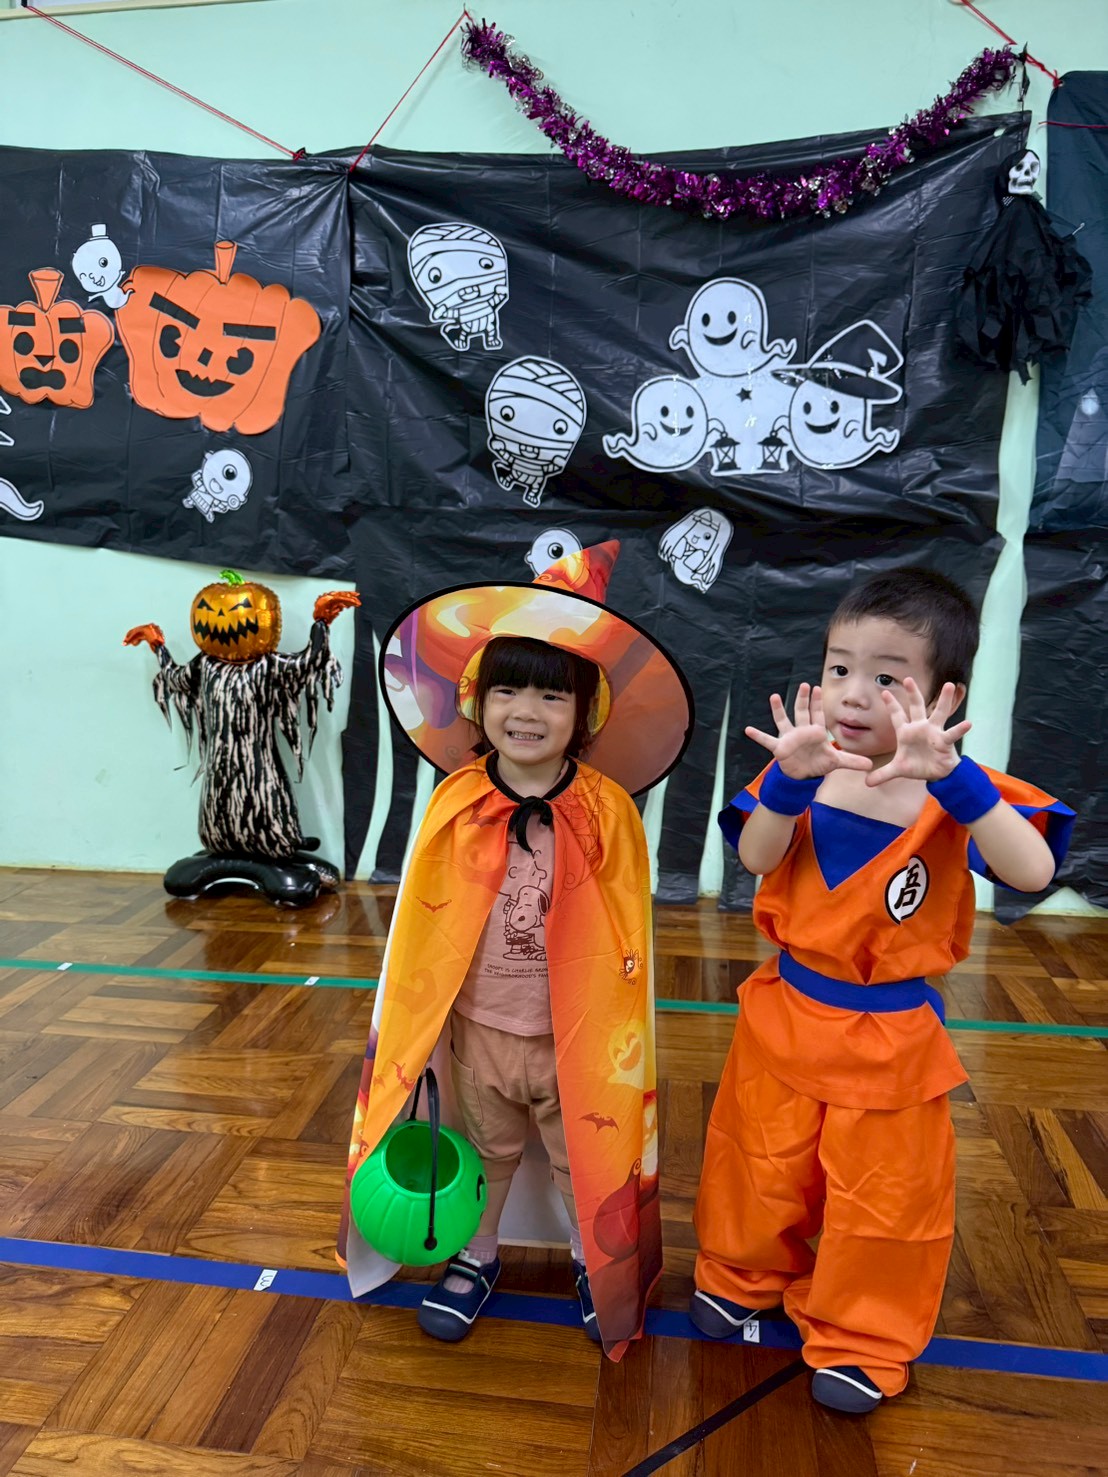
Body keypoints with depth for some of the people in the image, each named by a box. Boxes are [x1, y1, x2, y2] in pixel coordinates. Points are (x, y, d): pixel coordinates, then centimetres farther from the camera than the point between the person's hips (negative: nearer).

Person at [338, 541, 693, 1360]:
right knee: (485, 1153, 25)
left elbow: (629, 936, -9)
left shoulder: (609, 811, -17)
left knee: (589, 1157, 21)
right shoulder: (456, 805, -12)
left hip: (577, 1036, -1)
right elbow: (418, 923, -4)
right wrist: (408, 1029, 0)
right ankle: (475, 1259, 50)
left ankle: (598, 1265, 48)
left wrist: (619, 1037, -5)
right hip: (479, 1029, 2)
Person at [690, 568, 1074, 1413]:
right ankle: (746, 1276, 50)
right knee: (763, 1169, 21)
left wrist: (952, 779, -45)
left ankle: (861, 1338, 41)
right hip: (786, 1015, 3)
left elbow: (1033, 872, -33)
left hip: (890, 1036, -2)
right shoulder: (810, 777, -10)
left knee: (881, 1197, 16)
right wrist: (789, 780, -41)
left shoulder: (956, 796, -16)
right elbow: (755, 858, -24)